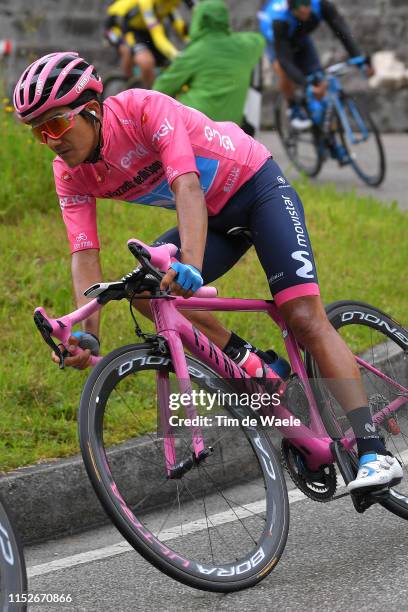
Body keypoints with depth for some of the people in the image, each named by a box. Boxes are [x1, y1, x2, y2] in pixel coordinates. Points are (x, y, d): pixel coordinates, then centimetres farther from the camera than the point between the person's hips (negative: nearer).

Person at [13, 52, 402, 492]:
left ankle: (374, 453, -22)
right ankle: (257, 371, -9)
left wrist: (191, 264, -55)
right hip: (215, 219, 6)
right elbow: (85, 253, -17)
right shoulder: (70, 174, -11)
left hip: (258, 187, -6)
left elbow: (187, 185, -39)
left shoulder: (143, 109, -29)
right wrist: (87, 332, -32)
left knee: (304, 318, -19)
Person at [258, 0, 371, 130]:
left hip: (301, 38, 4)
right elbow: (284, 60, -44)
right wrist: (306, 86, -55)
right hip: (276, 41, -4)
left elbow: (342, 31, -37)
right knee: (285, 74, -33)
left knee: (320, 86, -5)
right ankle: (293, 107, -3)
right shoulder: (280, 21, -44)